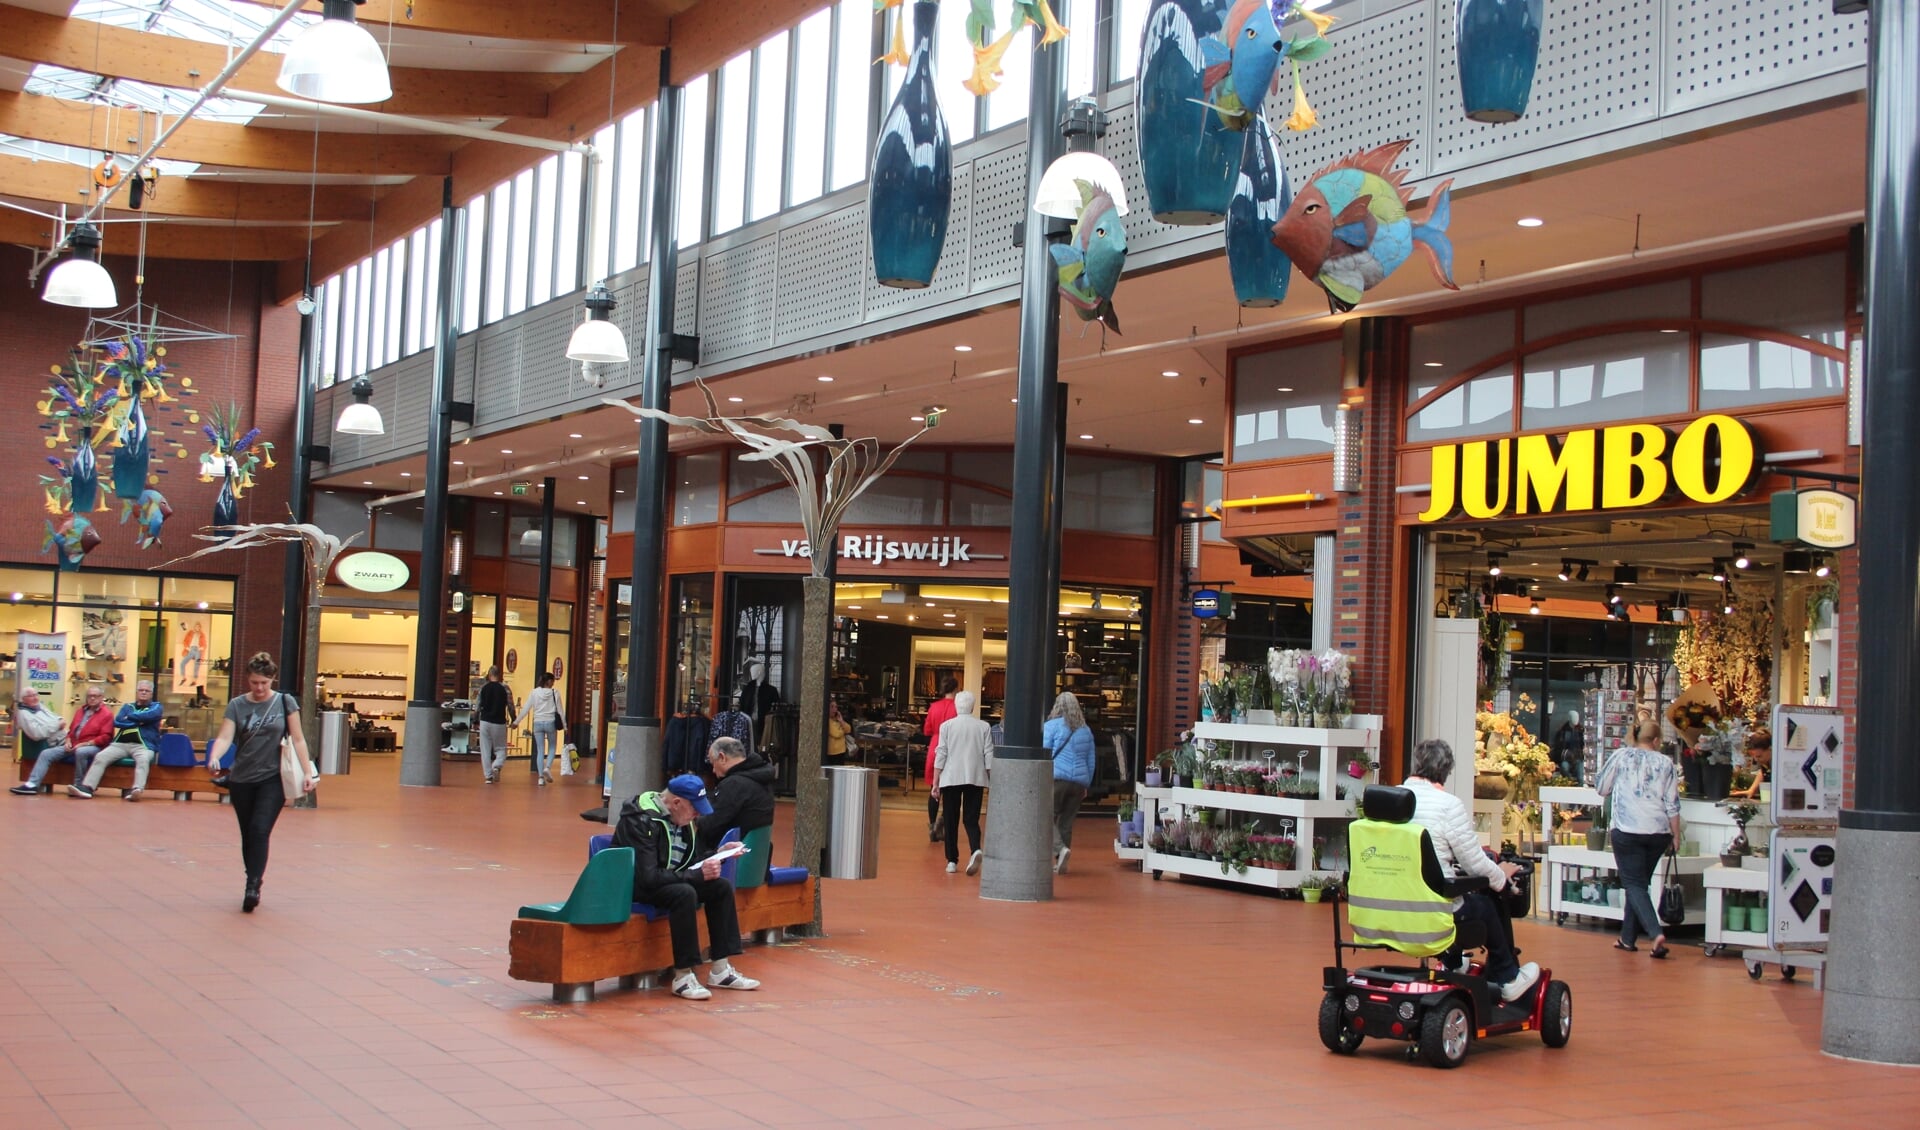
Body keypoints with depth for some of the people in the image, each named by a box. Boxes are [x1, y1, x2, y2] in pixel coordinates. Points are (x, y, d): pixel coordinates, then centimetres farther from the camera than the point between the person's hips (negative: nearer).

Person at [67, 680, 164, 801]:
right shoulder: (127, 706, 25)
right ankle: (86, 788, -31)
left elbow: (149, 716, -9)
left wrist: (130, 717, 4)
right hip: (120, 743, 4)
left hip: (144, 745, -4)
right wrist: (139, 722, -3)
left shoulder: (156, 707, 15)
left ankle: (136, 790, -56)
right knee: (100, 757, -19)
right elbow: (117, 722, 6)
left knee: (143, 760, -37)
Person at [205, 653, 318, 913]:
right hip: (241, 780, 2)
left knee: (260, 831, -15)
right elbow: (225, 737, -9)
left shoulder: (285, 702, 0)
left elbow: (298, 739, 1)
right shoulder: (237, 705, 1)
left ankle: (253, 886, -17)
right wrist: (214, 758, -30)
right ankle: (253, 885, 22)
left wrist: (309, 772, -5)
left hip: (272, 778, -2)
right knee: (247, 835, 9)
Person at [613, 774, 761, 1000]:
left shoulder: (680, 819, 4)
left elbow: (689, 861, 14)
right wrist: (697, 875, -29)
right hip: (633, 888, -9)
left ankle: (720, 970, -6)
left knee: (722, 887, -7)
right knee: (684, 893, -34)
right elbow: (648, 877, -30)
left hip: (669, 880, 9)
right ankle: (682, 977, -28)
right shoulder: (641, 820, -24)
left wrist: (716, 855, -6)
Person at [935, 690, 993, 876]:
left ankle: (952, 861, 9)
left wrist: (935, 783, 2)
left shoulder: (946, 726, -1)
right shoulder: (984, 727, 2)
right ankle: (975, 850, -21)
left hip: (951, 779, -1)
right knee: (971, 819, 5)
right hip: (976, 779, 1)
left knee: (951, 821, 9)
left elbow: (941, 755, -2)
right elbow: (989, 756, 2)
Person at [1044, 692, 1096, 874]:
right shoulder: (1086, 730, 15)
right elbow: (1091, 761, 18)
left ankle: (1060, 848, -25)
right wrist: (1086, 785, 22)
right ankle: (1061, 863, 8)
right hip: (1079, 781, 5)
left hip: (1056, 778, -5)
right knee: (1067, 822, 9)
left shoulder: (1051, 726, -1)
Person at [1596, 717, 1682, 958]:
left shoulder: (1621, 756, 1)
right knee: (1640, 883, 16)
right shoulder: (1665, 763, 5)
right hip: (1658, 832, 3)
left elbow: (1601, 788, 10)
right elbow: (1672, 804, 2)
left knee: (1634, 885, -1)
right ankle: (1628, 938, 19)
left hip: (1628, 831, -3)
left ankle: (1656, 933, -20)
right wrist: (1676, 836, 9)